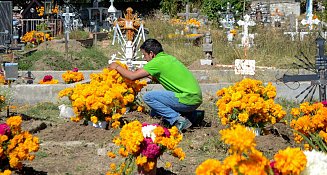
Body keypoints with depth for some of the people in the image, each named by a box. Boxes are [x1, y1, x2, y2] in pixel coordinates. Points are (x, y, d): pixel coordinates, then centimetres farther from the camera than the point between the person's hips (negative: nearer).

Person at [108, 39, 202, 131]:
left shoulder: (158, 62, -10)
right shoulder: (169, 58, 16)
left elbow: (133, 76, -9)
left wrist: (117, 67, 6)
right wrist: (147, 74, 30)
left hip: (188, 100, -9)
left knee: (148, 97, -7)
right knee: (154, 113, 19)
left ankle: (178, 120, -12)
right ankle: (193, 115, 11)